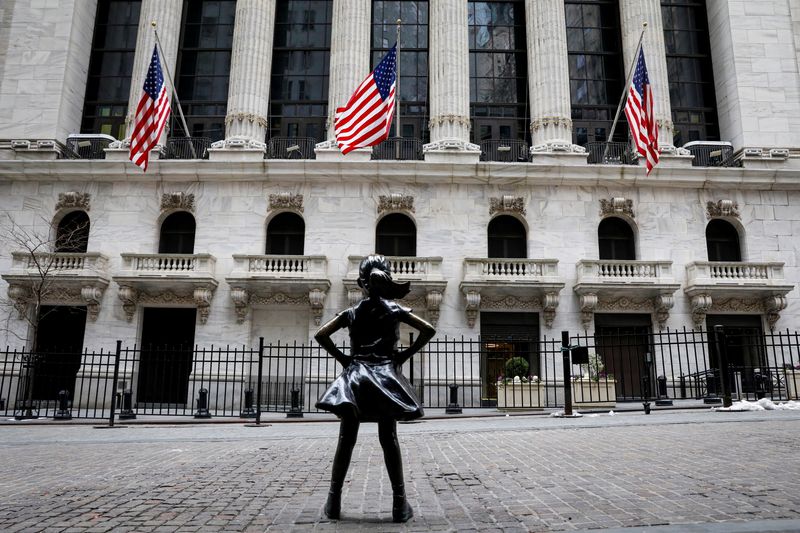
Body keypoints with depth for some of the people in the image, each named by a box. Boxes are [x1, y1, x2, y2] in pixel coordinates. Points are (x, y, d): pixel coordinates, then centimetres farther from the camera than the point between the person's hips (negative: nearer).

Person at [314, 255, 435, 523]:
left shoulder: (351, 312, 5)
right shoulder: (395, 310, 2)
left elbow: (320, 335, 0)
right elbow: (428, 330, -4)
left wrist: (343, 358, 4)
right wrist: (405, 355, 1)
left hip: (355, 376, 1)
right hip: (386, 376, 0)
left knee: (346, 440, 4)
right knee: (389, 440, 2)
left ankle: (334, 501, 8)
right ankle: (399, 503, 4)